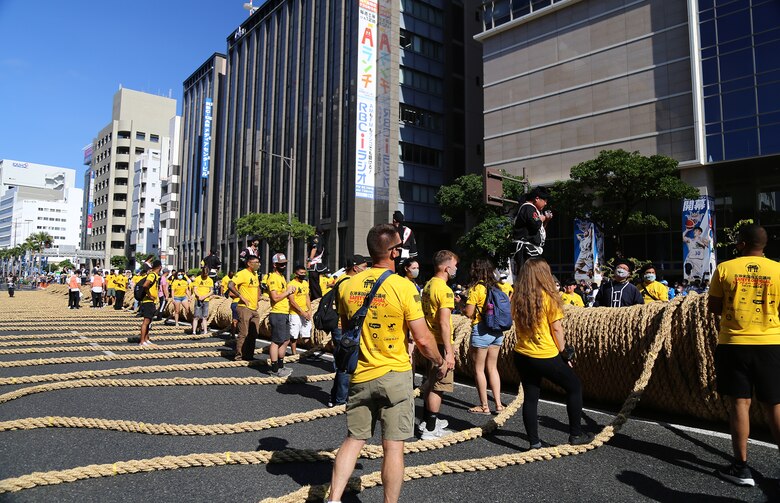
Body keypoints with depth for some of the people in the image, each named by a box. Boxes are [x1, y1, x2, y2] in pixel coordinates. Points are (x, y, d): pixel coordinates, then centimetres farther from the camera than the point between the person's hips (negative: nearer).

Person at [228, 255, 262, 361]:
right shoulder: (242, 274, -11)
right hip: (245, 308, -8)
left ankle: (249, 355, 21)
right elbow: (230, 285, -22)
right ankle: (239, 356, 4)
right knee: (243, 334, -5)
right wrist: (241, 297, -22)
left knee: (254, 334, 11)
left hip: (254, 309, 8)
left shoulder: (255, 274, 14)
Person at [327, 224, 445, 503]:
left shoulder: (348, 285, -2)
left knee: (353, 440, 17)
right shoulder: (404, 286, -16)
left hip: (359, 376, 4)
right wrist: (440, 362, 4)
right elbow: (423, 339, -14)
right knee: (393, 446, 8)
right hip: (395, 375, -4)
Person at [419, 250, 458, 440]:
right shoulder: (445, 290, -20)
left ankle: (427, 420, 30)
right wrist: (449, 352, -24)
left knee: (430, 383, 19)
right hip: (440, 344, -9)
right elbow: (444, 323, -25)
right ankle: (431, 429, 7)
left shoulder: (428, 285, 8)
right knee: (438, 386, 0)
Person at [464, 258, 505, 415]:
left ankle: (484, 406, 11)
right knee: (492, 367, 16)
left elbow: (469, 313, -15)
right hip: (497, 330, 7)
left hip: (481, 330, -7)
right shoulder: (496, 287, 7)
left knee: (479, 369, 5)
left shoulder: (476, 288, -12)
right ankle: (498, 403, 17)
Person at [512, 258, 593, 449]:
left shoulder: (517, 299, 1)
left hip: (522, 356, 5)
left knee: (530, 397, 12)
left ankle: (534, 442, 16)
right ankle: (576, 434, 21)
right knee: (575, 387, 16)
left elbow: (518, 326, 8)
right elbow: (556, 328, -9)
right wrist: (564, 353, 1)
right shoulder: (549, 297, -12)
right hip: (545, 357, -4)